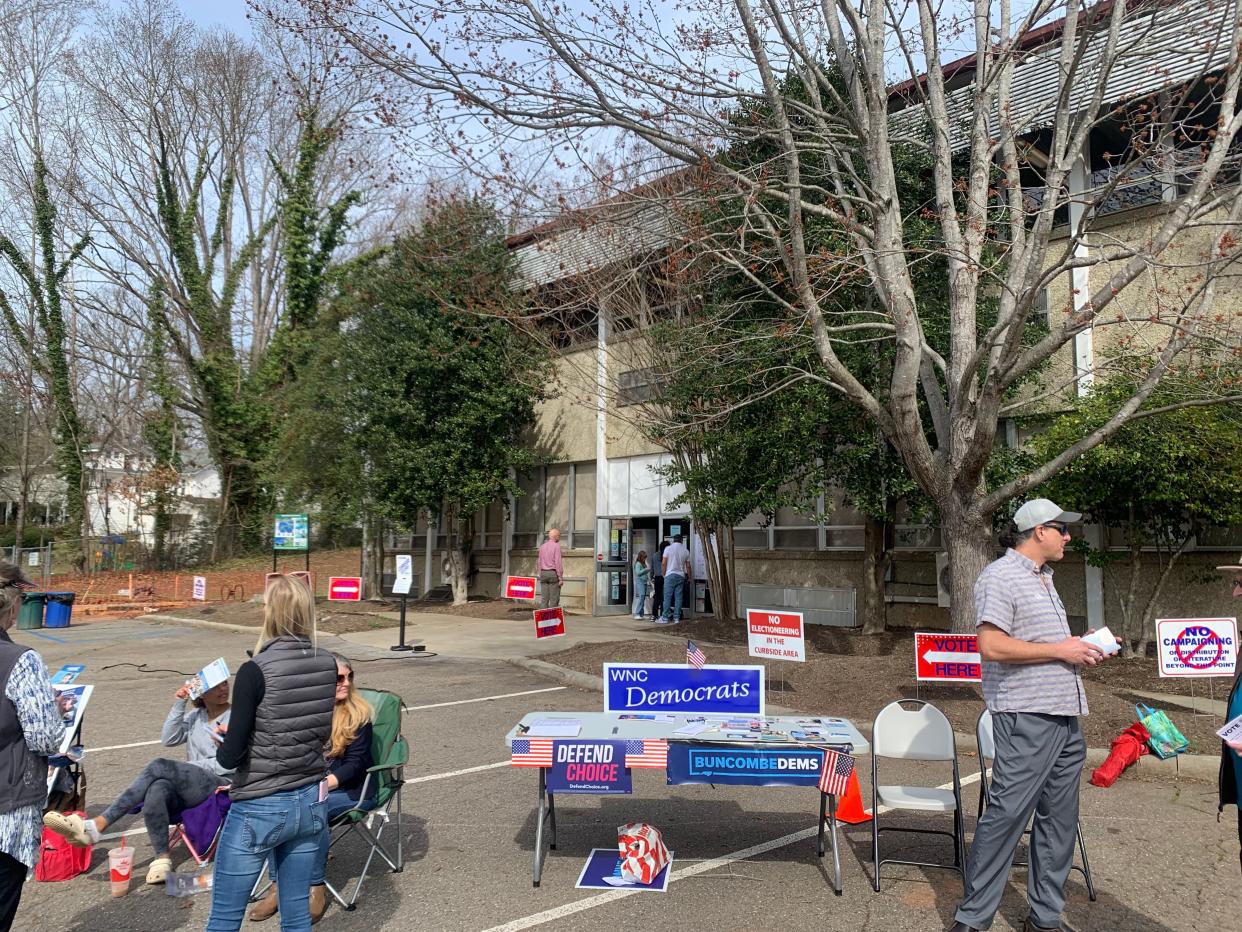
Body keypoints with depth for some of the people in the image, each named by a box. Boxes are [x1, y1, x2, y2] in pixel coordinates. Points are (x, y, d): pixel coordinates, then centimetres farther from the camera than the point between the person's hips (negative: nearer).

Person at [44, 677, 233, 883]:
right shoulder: (195, 717, 22)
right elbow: (168, 739, 7)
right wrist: (178, 705, -1)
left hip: (220, 783, -4)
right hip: (188, 787, 5)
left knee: (160, 766, -27)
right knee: (157, 790, -32)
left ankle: (97, 825, -28)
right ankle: (162, 858, -28)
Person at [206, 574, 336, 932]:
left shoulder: (256, 670, -20)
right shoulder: (328, 665, -3)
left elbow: (230, 756, -16)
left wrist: (223, 744, 5)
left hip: (260, 808, -5)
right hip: (311, 802, 5)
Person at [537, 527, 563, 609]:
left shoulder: (542, 546, 12)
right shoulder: (556, 546, -8)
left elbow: (540, 562, 14)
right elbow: (558, 562, -13)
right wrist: (560, 578, -11)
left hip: (543, 573, 6)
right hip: (553, 573, -6)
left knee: (544, 599, 4)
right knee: (554, 599, -3)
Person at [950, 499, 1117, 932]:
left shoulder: (1044, 578, 19)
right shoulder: (999, 576, -11)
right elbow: (992, 647, -21)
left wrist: (1081, 646, 10)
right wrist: (1060, 650, -15)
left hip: (1066, 718, 9)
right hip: (1027, 718, -9)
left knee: (1059, 820, 12)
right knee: (1005, 817, -6)